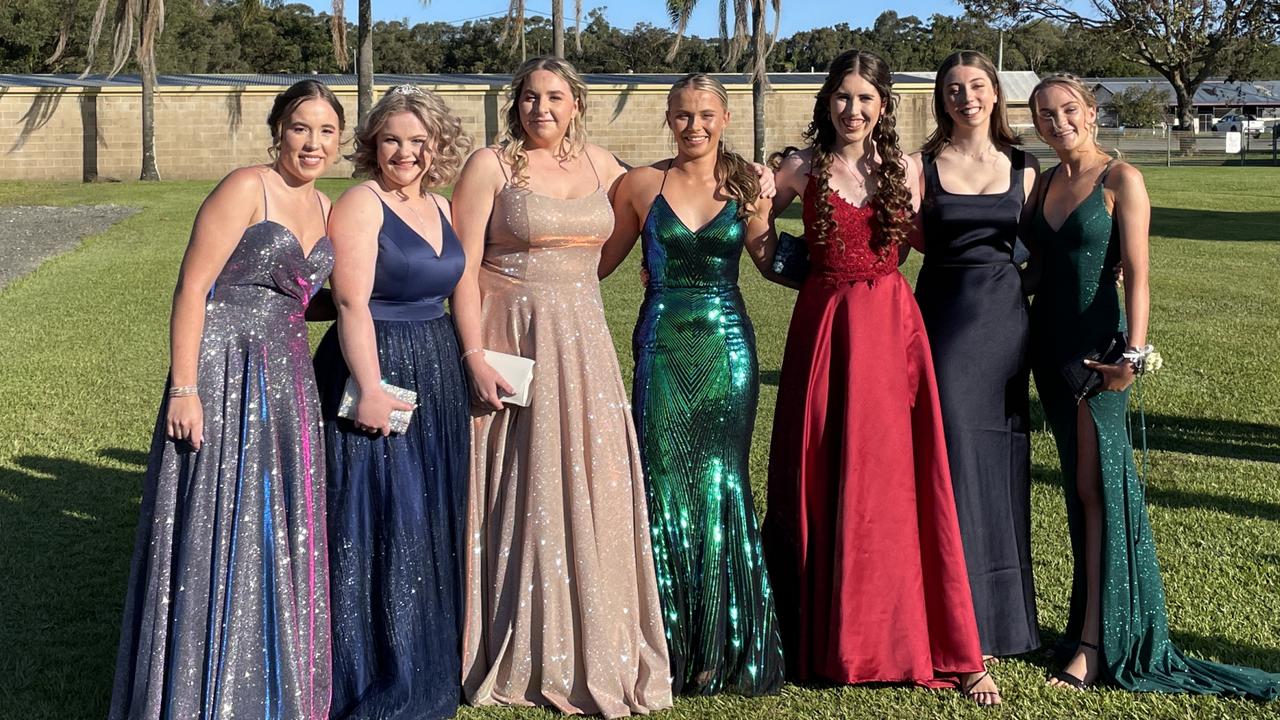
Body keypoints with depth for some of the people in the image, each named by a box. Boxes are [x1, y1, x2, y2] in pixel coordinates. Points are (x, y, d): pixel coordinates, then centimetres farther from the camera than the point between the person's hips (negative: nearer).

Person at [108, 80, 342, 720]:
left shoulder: (321, 207, 13)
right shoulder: (246, 189, -9)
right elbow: (192, 288, -15)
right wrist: (183, 389, -20)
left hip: (287, 384, 8)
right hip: (223, 378, -7)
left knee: (278, 540, 13)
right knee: (218, 535, -2)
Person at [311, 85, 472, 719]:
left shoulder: (440, 208, 12)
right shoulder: (360, 205, -11)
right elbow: (352, 303, -19)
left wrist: (471, 363, 15)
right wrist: (370, 388, -26)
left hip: (437, 379, 8)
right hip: (376, 372, -8)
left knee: (430, 522, 15)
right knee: (378, 529, -3)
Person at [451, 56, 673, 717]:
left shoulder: (600, 164, 9)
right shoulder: (490, 166, -3)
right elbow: (462, 268, -8)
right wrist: (475, 356, -16)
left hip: (583, 346, 4)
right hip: (509, 344, -4)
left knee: (589, 493, 5)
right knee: (518, 495, 2)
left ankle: (594, 656, 17)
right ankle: (516, 657, 14)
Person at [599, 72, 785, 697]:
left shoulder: (744, 183, 4)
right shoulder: (642, 184, 2)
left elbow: (771, 262, 10)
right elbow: (601, 259, 8)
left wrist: (760, 215, -5)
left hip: (726, 346, 0)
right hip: (663, 345, 0)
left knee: (721, 482, 4)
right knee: (665, 484, 1)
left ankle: (722, 643, 17)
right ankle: (673, 644, 14)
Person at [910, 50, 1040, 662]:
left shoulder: (1023, 169, 9)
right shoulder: (922, 166, 1)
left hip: (1006, 319, 3)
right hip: (943, 317, -3)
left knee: (1001, 465, 7)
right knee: (954, 460, -5)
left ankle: (1001, 617, 20)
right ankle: (967, 636, 1)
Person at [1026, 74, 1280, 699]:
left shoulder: (1121, 179, -6)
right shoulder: (1043, 182, 10)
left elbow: (1137, 273, -12)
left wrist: (1133, 353, -21)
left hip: (1096, 341, -6)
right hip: (1048, 341, 6)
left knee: (1098, 484, -5)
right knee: (1077, 483, 10)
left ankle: (1097, 640, -3)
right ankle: (1090, 614, 19)